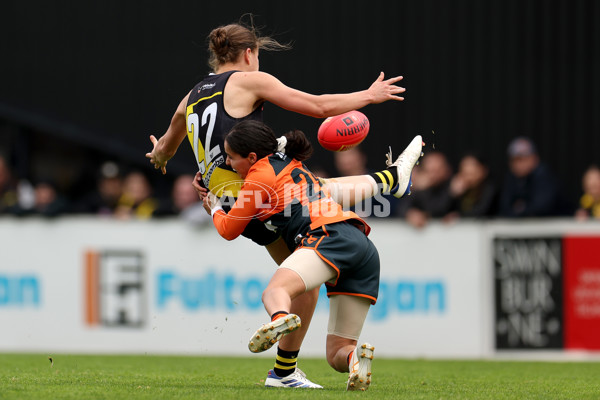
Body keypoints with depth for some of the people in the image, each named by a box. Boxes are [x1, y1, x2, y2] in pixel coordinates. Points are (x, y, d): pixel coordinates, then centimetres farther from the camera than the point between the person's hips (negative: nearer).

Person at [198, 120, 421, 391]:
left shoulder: (261, 174, 7)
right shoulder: (291, 164, 32)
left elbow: (229, 230, 17)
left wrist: (214, 209, 38)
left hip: (331, 238, -8)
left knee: (275, 291, -31)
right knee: (337, 355, 8)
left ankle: (280, 318, -66)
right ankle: (356, 357, -27)